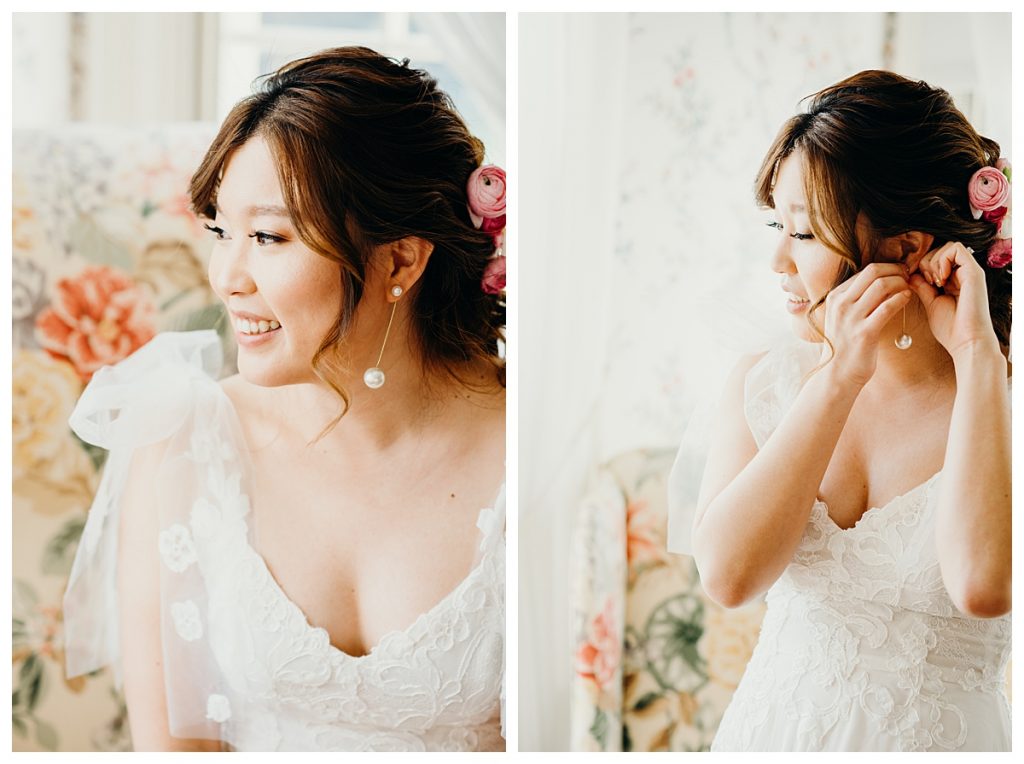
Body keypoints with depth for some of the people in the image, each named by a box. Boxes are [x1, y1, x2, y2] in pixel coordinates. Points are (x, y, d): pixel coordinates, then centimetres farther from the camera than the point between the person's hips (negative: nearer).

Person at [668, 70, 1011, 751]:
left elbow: (982, 585, -30)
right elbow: (726, 573, -17)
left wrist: (975, 352, -22)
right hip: (774, 726, 3)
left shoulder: (1000, 402, -12)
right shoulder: (762, 383, -3)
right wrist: (840, 376, -20)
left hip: (935, 738, -3)